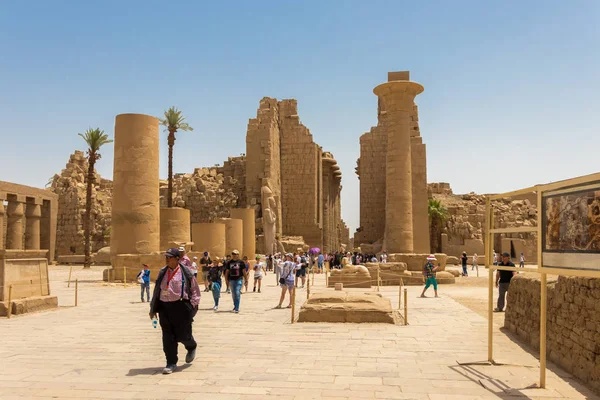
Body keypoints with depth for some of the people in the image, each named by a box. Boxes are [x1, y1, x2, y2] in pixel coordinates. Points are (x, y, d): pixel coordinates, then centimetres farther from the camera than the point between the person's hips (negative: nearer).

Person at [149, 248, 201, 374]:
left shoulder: (186, 272, -4)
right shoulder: (162, 273, 10)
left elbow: (195, 290, 1)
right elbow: (156, 291, 16)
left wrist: (192, 306, -6)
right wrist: (153, 308, 15)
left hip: (181, 307, -4)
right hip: (164, 307, 4)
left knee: (183, 334, 2)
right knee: (168, 336, 3)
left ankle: (191, 347, 37)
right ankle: (171, 363, 13)